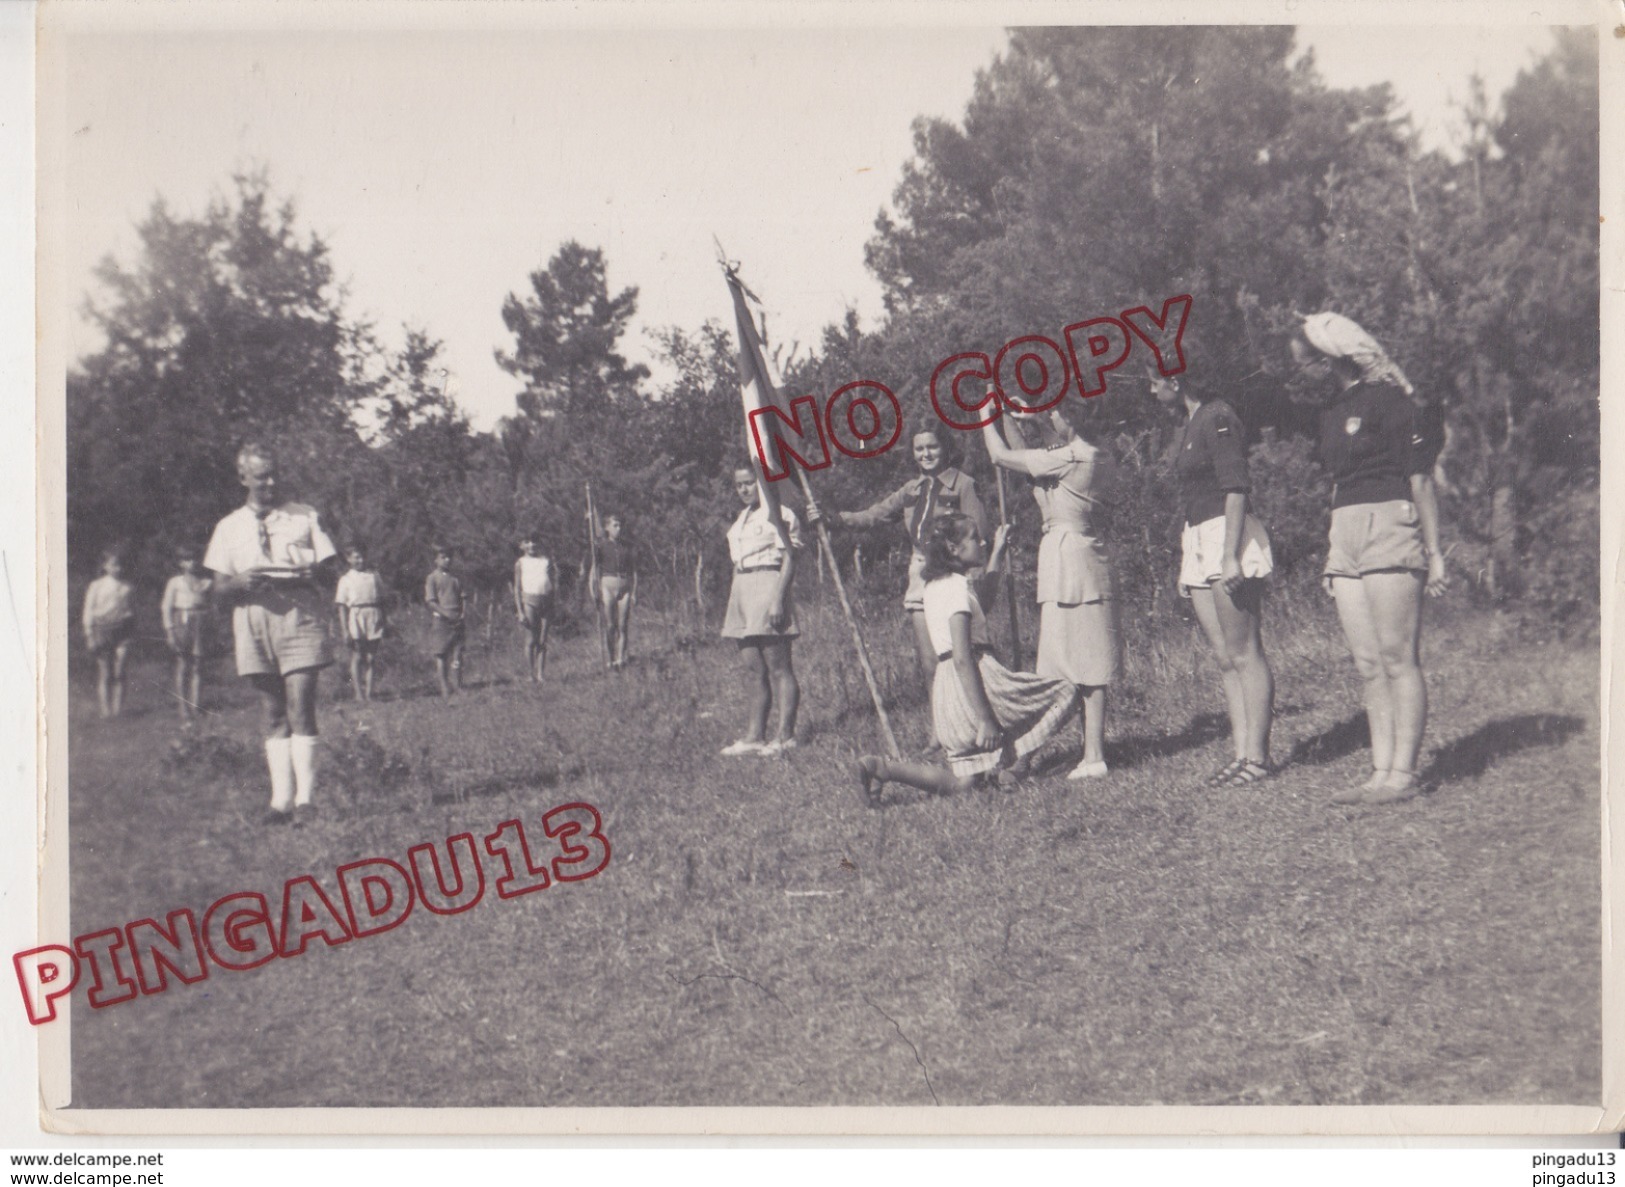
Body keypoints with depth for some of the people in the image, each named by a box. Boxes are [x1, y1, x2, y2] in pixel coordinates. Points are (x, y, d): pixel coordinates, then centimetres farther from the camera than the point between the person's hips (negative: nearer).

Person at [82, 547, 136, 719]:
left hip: (122, 630, 1)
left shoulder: (128, 588, 8)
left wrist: (132, 635, 9)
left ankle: (118, 707, 0)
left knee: (119, 672, -4)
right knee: (104, 673, 0)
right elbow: (89, 612, 3)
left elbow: (132, 611, 13)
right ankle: (105, 709, 4)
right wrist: (89, 634, -3)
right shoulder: (96, 586, 3)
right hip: (102, 629, -1)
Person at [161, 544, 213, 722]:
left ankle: (196, 706, 2)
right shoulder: (175, 582, 5)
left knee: (197, 666, 0)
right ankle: (184, 708, -1)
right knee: (182, 666, -2)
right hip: (181, 624, -2)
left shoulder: (206, 582, 10)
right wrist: (170, 630, -5)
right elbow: (166, 607, 3)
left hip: (200, 625, 2)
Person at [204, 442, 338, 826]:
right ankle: (281, 798, 3)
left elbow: (328, 566, 9)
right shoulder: (229, 527, 15)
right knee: (274, 714, 3)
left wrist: (310, 574, -14)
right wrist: (241, 582, -12)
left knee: (300, 708, -11)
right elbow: (219, 587, 11)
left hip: (300, 618, -2)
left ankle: (305, 798, -11)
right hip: (253, 623, 2)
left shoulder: (304, 517, 12)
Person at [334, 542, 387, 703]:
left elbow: (381, 600, 15)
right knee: (357, 657, -3)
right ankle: (358, 692, 0)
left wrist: (384, 622, 13)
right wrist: (344, 629, -8)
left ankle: (368, 693, 5)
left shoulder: (374, 575, 11)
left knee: (370, 657, 3)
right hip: (355, 618, -3)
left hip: (373, 617, 3)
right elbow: (342, 606, -1)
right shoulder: (346, 580, 2)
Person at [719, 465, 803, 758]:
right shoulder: (741, 520, 21)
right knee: (754, 669, 7)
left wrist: (778, 599, -20)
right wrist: (733, 602, 19)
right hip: (743, 591, 9)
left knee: (778, 667, -8)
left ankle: (785, 735, -7)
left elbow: (789, 558, -12)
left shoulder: (779, 515, -6)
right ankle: (756, 735, 8)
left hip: (769, 585, -9)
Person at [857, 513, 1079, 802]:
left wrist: (997, 551, 38)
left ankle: (883, 767, -3)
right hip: (975, 685, -9)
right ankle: (1005, 761, -5)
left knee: (960, 783, 13)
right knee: (1065, 692, 4)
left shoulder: (935, 585, 15)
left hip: (945, 691, 9)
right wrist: (985, 719, -22)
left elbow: (981, 590, 41)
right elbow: (962, 658, -20)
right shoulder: (957, 587, -12)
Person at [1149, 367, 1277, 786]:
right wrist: (1183, 564, 23)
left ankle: (1257, 756, -6)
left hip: (1229, 535, -10)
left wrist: (1230, 555, -23)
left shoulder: (1217, 418, -10)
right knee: (1226, 659, 6)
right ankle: (1241, 752, 7)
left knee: (1244, 654, -8)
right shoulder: (1187, 428, 20)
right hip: (1200, 540, 10)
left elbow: (1236, 488, -17)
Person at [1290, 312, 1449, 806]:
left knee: (1397, 658, -7)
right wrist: (1333, 552, 16)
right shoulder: (1330, 410, 18)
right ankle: (1382, 772, 7)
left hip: (1389, 530, -8)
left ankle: (1403, 774, -4)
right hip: (1345, 538, 8)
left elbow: (1420, 478, -10)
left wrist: (1433, 552, -13)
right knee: (1368, 666, 5)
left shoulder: (1387, 399, -8)